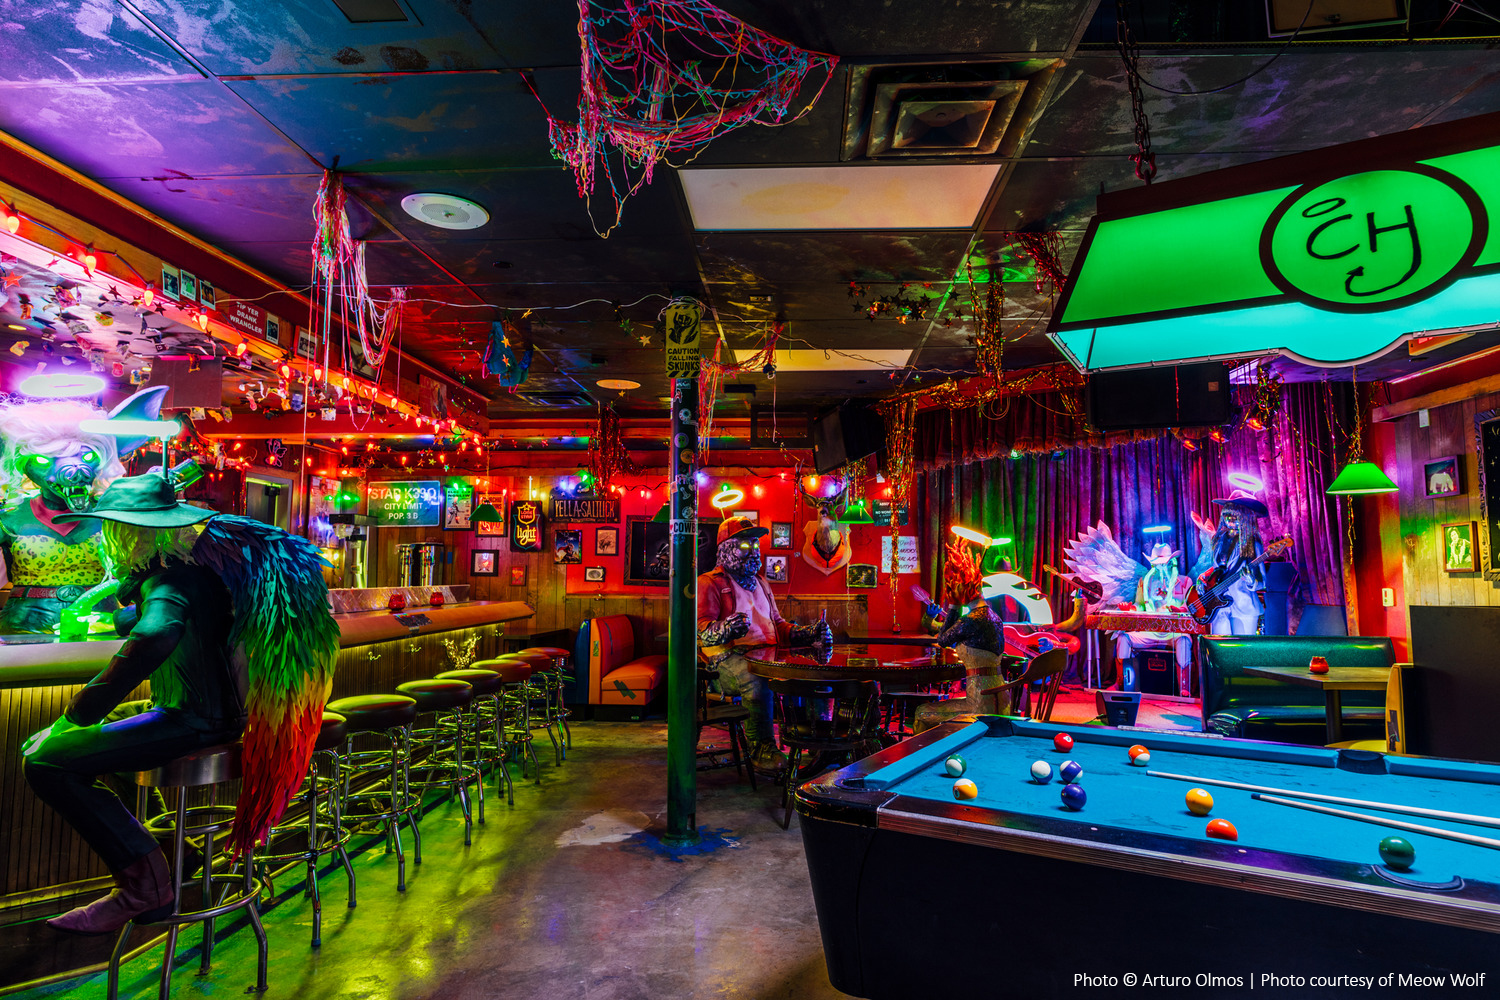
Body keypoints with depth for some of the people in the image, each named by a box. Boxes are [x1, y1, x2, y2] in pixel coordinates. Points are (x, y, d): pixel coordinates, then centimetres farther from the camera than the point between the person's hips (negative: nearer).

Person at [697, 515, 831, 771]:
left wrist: (809, 634, 10)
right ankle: (761, 749, -24)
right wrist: (725, 630, -30)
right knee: (758, 680, -38)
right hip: (729, 657, -6)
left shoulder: (760, 582, 28)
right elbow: (702, 628, -6)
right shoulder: (710, 583, 6)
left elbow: (778, 624, 29)